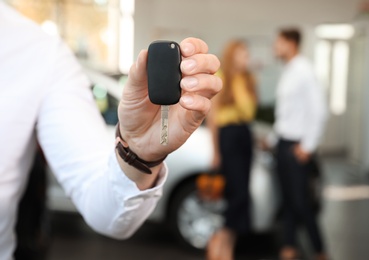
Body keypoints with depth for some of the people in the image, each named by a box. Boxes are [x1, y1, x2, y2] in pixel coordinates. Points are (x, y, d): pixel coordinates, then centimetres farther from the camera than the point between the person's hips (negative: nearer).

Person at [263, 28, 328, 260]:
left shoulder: (304, 71, -14)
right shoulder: (287, 72, 12)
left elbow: (319, 110, -18)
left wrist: (308, 146, -17)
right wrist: (273, 139, 17)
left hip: (297, 146, -8)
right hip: (283, 142, 8)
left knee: (300, 201, -5)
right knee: (288, 199, 12)